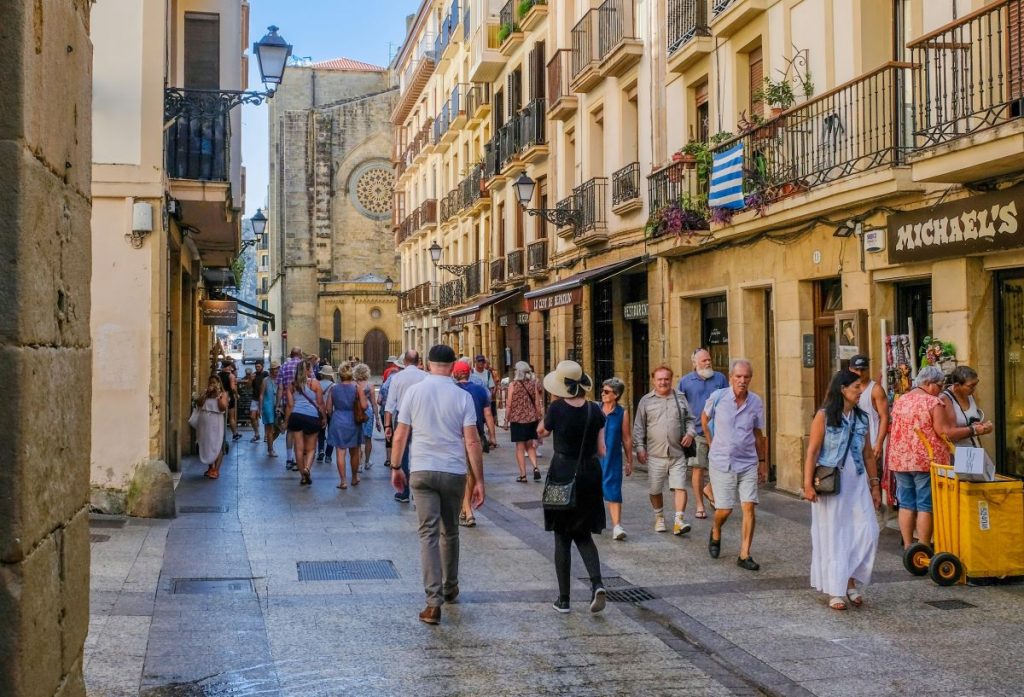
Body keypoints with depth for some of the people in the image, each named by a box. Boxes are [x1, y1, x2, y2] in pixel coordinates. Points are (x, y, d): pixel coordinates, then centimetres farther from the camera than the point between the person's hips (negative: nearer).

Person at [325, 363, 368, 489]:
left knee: (340, 452, 2)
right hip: (353, 421, 0)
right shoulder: (357, 387, -6)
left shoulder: (333, 388, -1)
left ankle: (342, 481, -2)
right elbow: (364, 406, -12)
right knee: (354, 452, 16)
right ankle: (354, 478, 29)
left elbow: (329, 408, 3)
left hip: (337, 421, 0)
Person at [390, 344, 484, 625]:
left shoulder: (413, 391, -2)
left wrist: (396, 468, 14)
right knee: (449, 532, 18)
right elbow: (472, 441, -7)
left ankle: (434, 601, -10)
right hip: (454, 472, 1)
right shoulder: (462, 396, -4)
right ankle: (450, 588, 34)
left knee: (428, 534, -2)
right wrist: (479, 480, -2)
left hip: (422, 471, 0)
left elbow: (400, 436, 1)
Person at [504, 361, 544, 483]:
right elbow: (537, 403, 3)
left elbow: (509, 405, -7)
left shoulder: (513, 384, -9)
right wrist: (539, 417, 13)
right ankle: (535, 467, -5)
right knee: (530, 446, 16)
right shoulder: (533, 384, 0)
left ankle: (523, 474, 5)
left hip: (517, 419, -3)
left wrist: (506, 420, 2)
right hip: (532, 419, 3)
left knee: (520, 447, 4)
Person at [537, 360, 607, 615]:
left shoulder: (557, 409, -13)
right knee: (583, 535, 16)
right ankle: (597, 583, -7)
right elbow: (602, 450, 1)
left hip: (562, 474, -3)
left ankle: (563, 599, 10)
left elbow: (541, 432, 7)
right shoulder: (595, 410, -3)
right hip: (590, 475, 3)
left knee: (562, 538, 7)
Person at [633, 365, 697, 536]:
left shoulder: (680, 399, 10)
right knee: (655, 490, 7)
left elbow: (689, 419, 17)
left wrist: (690, 433, -3)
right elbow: (639, 427, 5)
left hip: (677, 453, 0)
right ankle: (659, 517, 28)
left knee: (680, 487, -9)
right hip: (655, 454, 0)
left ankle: (679, 520, -9)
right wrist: (640, 448, -1)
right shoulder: (646, 401, 5)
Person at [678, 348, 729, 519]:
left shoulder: (720, 378, 7)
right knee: (697, 469, 2)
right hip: (696, 432, -1)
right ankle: (700, 506, 14)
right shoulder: (685, 381, 3)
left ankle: (709, 489, 27)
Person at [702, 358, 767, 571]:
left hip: (748, 463, 2)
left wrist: (762, 462, 11)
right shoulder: (717, 397, -7)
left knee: (749, 507, -7)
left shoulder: (756, 402, -1)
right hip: (721, 463, -1)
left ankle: (744, 555, 0)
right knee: (724, 510, 2)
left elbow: (758, 434, 9)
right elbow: (704, 419, 13)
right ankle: (715, 534, 36)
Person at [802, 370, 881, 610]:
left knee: (868, 532, -4)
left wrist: (875, 484, 13)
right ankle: (835, 591, 13)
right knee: (833, 536, 3)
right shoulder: (824, 416, -5)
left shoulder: (862, 418, 9)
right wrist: (808, 484, -13)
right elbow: (812, 451, -8)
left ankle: (851, 580, 15)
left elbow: (868, 454, 15)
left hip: (857, 483, 5)